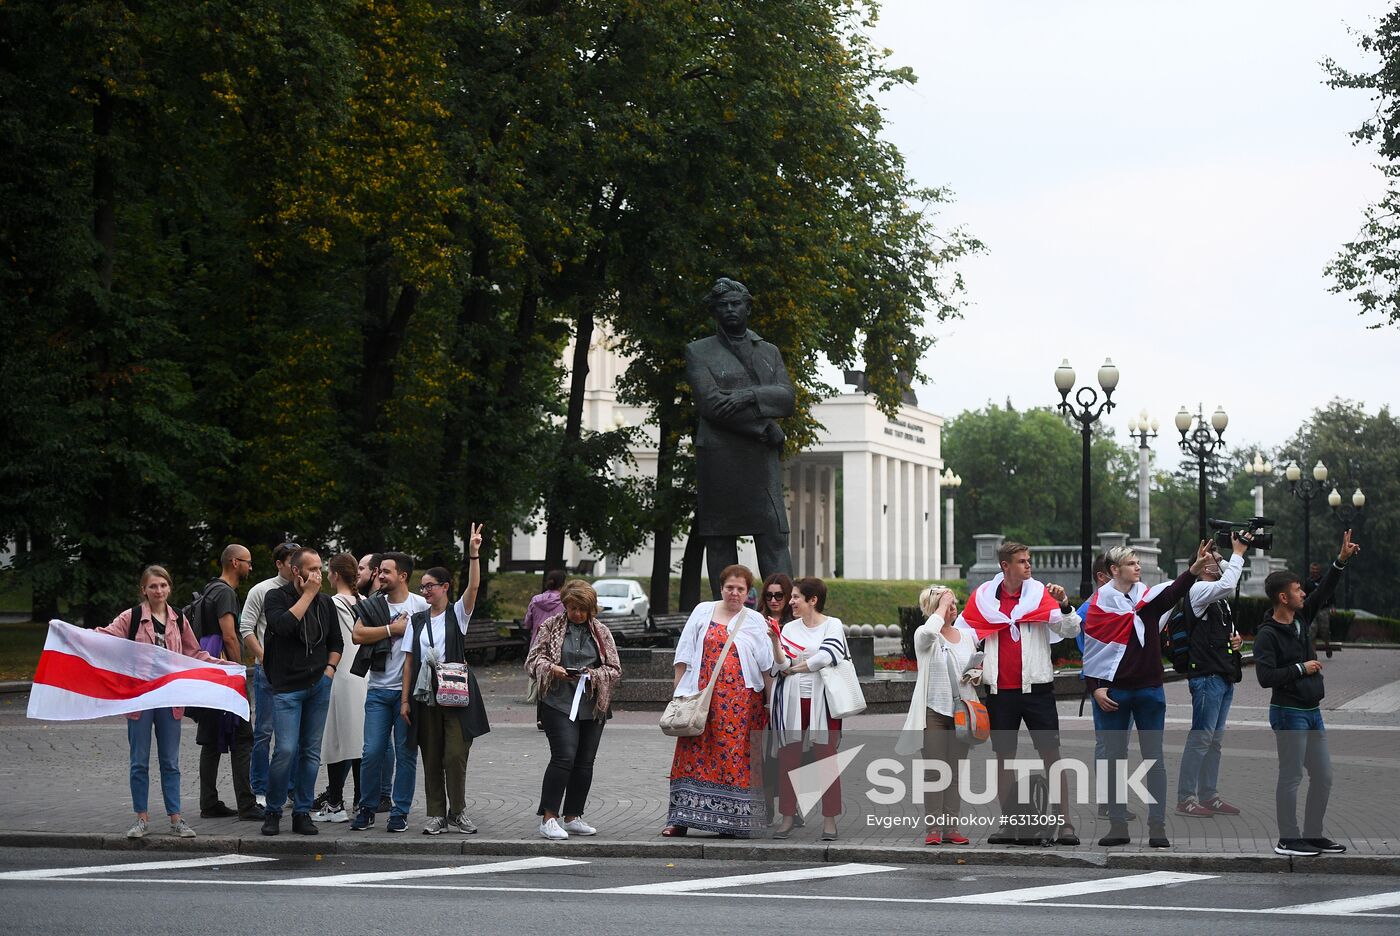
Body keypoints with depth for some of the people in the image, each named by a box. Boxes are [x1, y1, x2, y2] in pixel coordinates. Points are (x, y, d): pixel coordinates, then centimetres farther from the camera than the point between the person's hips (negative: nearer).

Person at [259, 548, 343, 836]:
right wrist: (308, 594, -16)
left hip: (319, 685, 4)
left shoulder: (325, 602, 12)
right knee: (286, 750, -12)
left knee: (311, 752, 4)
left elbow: (336, 642, 22)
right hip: (286, 687, -4)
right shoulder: (277, 597, -2)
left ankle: (302, 812, 11)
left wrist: (329, 669, 5)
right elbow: (284, 625, -23)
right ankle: (272, 812, 2)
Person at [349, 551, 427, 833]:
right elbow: (358, 635, -6)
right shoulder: (373, 605, 8)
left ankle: (400, 812, 10)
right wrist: (393, 628, -9)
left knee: (405, 752, 2)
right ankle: (366, 809, 11)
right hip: (378, 690, 2)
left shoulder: (421, 605, 1)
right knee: (372, 752, -1)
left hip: (409, 690, -2)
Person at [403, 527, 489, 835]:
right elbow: (409, 661, 9)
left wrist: (474, 554, -25)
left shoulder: (457, 613, 3)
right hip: (425, 695, 3)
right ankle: (436, 815, 11)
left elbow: (473, 587, -14)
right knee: (431, 758, 5)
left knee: (455, 755, -9)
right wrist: (405, 699, 3)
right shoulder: (416, 621, 11)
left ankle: (457, 813, 1)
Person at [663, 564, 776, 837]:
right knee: (693, 752, -2)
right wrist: (679, 690, 4)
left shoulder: (755, 621, 8)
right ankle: (680, 819, 1)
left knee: (735, 754, -5)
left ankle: (732, 820, 0)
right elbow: (684, 654, 10)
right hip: (702, 696, 1)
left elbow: (766, 666, 6)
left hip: (739, 700, -1)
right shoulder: (702, 612, 10)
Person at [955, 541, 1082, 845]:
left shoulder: (1040, 593, 0)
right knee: (1003, 758, 6)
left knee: (1051, 755, -5)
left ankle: (1065, 823, -5)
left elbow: (1071, 630, -7)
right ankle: (1007, 823, 13)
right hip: (1000, 691, 2)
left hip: (1037, 689, -2)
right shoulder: (983, 596, 4)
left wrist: (1064, 605, -24)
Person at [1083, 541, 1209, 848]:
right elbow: (1091, 647, 3)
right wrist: (1095, 687, -6)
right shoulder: (1101, 602, 1)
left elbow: (1174, 592, -17)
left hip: (1150, 690, 1)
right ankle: (1118, 826, 12)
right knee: (1114, 759, 5)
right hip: (1114, 693, -1)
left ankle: (1157, 827, 4)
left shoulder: (1150, 596, 5)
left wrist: (1195, 568, -35)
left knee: (1154, 758, 1)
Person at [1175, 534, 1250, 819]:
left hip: (1225, 676, 10)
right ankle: (1185, 799, -7)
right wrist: (1238, 554, -16)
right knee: (1200, 737, -9)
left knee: (1214, 739, 12)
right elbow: (1227, 584, -28)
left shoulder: (1218, 597, 22)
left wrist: (1236, 637, 9)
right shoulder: (1198, 590, -8)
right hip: (1207, 675, -10)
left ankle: (1208, 795, 17)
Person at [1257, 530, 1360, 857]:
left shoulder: (1300, 619, 8)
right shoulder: (1267, 635, -14)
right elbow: (1266, 677, -22)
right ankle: (1288, 840, 3)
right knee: (1291, 777, -4)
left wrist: (1342, 560, 8)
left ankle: (1313, 835, 19)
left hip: (1312, 711, 9)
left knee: (1323, 777, 10)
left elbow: (1324, 592, 16)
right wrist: (1301, 669, -17)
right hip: (1288, 713, -8)